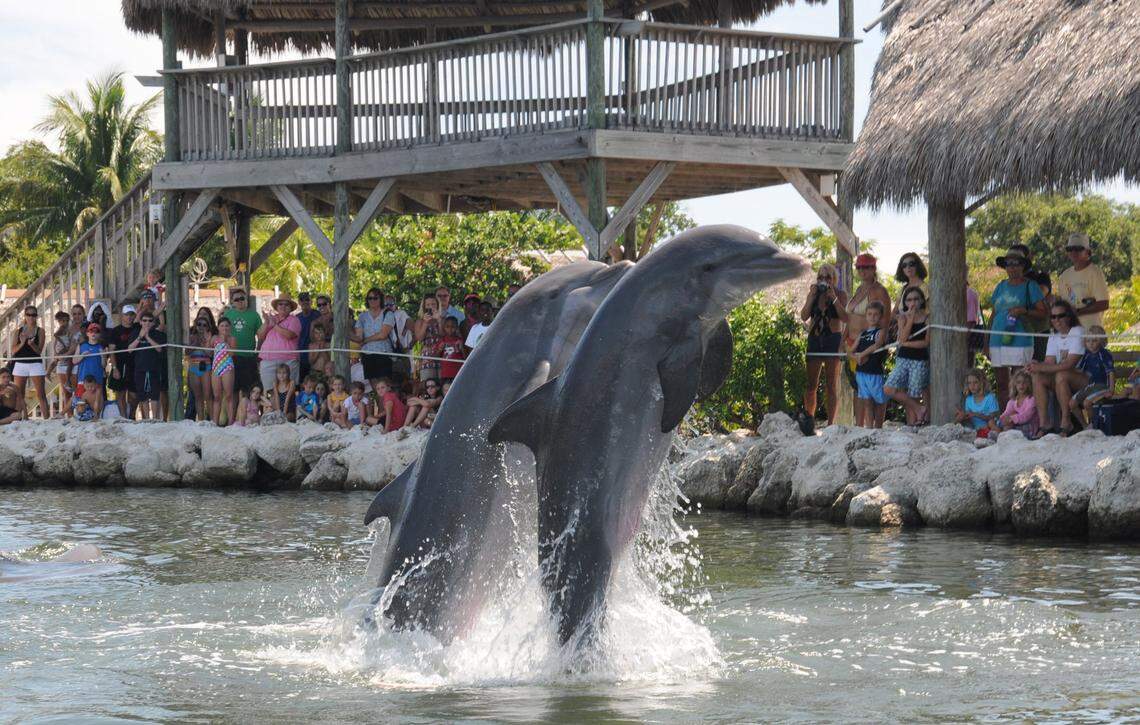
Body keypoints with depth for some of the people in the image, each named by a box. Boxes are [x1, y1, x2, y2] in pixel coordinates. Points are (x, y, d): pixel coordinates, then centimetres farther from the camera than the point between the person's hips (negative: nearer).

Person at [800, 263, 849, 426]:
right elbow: (804, 316, 0)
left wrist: (833, 298, -15)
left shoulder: (840, 295, 1)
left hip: (833, 340, -3)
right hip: (814, 339, 3)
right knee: (811, 384, 0)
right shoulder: (813, 293, 10)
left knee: (831, 385, -2)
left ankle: (830, 423, -1)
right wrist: (812, 296, -7)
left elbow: (845, 318, -11)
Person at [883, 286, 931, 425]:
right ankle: (919, 409, -3)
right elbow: (902, 338, -8)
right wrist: (911, 317, -11)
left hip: (920, 361, -3)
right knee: (889, 389, -14)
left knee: (912, 397, -4)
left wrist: (906, 343, -8)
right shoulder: (903, 317, 6)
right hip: (903, 359, 3)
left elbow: (926, 342, -9)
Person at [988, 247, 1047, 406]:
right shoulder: (1001, 286, 16)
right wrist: (987, 342, 15)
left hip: (1020, 341, -5)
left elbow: (1044, 313, -5)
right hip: (997, 342, 5)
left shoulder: (1030, 286, 1)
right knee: (1001, 384, 7)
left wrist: (1024, 311, -19)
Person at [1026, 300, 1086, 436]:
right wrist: (1036, 366, -24)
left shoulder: (1077, 332, -12)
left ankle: (1065, 423, -28)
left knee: (1061, 376, -36)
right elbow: (1050, 363, 0)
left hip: (1084, 378, -7)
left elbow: (1069, 364, -23)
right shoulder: (1053, 336, 11)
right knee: (1037, 377, -18)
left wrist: (1041, 367, -27)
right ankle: (1044, 423, -21)